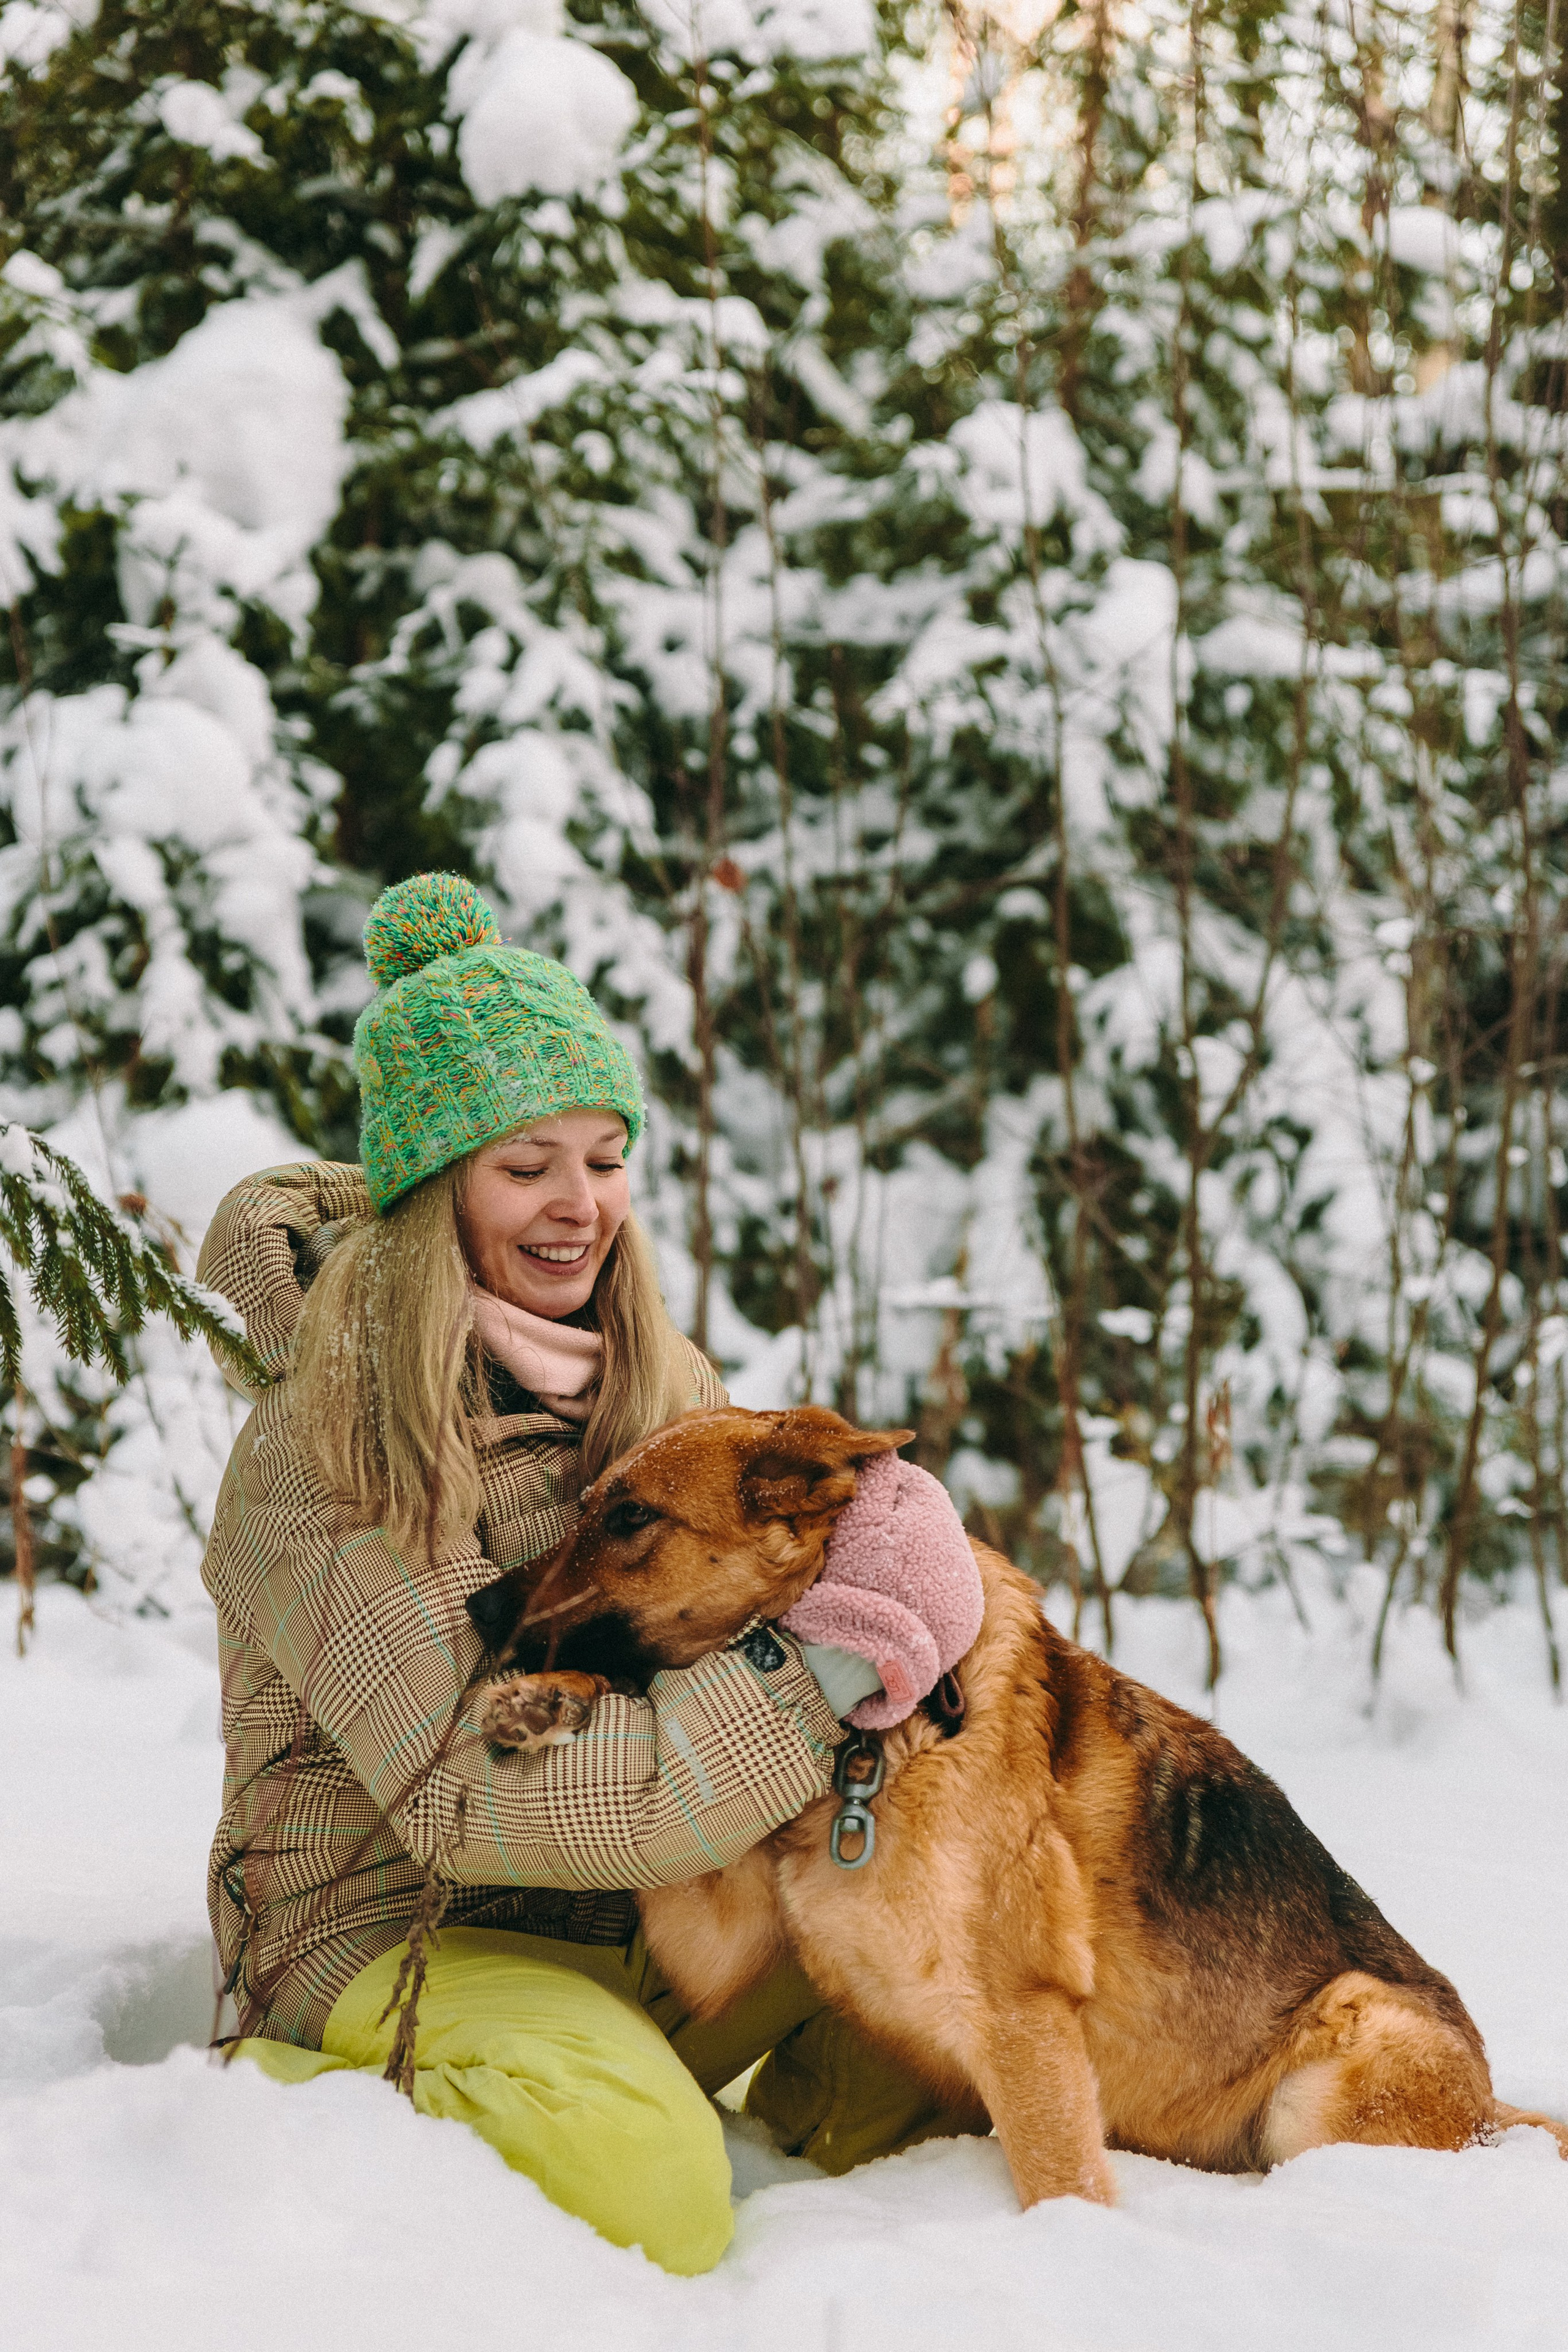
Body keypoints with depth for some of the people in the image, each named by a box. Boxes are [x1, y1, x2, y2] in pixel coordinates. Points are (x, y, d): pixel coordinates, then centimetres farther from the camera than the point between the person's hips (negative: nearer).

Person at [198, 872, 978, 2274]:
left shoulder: (658, 1384, 5)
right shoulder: (320, 1452, -18)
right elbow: (459, 1792, -23)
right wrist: (793, 1693, -30)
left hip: (635, 1911, 7)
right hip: (391, 1931, -6)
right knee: (643, 2174, -33)